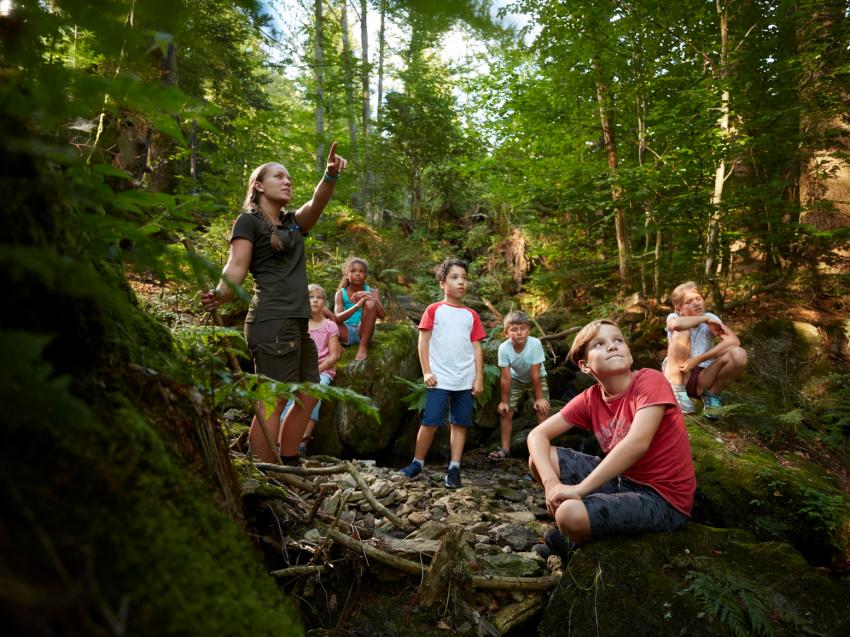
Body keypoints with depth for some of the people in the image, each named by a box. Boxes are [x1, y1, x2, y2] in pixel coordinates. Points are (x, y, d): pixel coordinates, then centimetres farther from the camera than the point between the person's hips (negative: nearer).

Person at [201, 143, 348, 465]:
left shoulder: (293, 222, 22)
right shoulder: (249, 221, 3)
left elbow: (317, 203, 3)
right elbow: (236, 267, -8)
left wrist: (331, 175, -16)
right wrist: (219, 295, -28)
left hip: (297, 323, 8)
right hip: (272, 322, -8)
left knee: (307, 397, 11)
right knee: (273, 401, -10)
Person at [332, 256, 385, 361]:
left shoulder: (371, 292, 2)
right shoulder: (341, 294, 0)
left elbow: (381, 315, -11)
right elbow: (338, 318, -17)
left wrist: (370, 297, -25)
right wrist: (357, 305, -33)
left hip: (363, 332, 0)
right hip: (346, 333, 0)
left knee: (370, 303, -25)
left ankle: (363, 347, -18)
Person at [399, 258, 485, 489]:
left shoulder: (471, 315, 10)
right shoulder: (434, 310, 2)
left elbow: (477, 347, 9)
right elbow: (423, 342, 0)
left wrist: (479, 378, 4)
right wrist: (427, 372, -7)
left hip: (465, 380, 3)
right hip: (439, 379, -3)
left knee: (460, 424, 6)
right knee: (431, 422, -1)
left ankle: (454, 468, 15)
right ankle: (417, 463, 16)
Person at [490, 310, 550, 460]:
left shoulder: (535, 344, -34)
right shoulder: (504, 348, -29)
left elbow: (535, 374, -27)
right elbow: (506, 378, -22)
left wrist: (539, 398, -21)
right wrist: (504, 401, -15)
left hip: (537, 379, -2)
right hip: (516, 379, 2)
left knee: (542, 410, -14)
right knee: (505, 412, -3)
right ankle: (505, 449, 11)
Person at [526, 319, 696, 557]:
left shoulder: (650, 380, -18)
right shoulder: (590, 398, -1)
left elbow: (636, 444, -32)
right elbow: (538, 435, -3)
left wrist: (579, 489, -29)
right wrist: (551, 482, -22)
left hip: (662, 497, -6)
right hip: (623, 480, 6)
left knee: (571, 515, -29)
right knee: (539, 458, -3)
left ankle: (582, 542, 8)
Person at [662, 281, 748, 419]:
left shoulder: (711, 318, 0)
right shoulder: (673, 317, -7)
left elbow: (734, 341, -18)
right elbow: (676, 324, -35)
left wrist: (698, 359, -27)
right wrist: (705, 318, -18)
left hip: (703, 378, 3)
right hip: (677, 375, -3)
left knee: (739, 354, -22)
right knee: (681, 333, -26)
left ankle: (712, 394, 2)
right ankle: (675, 392, -19)